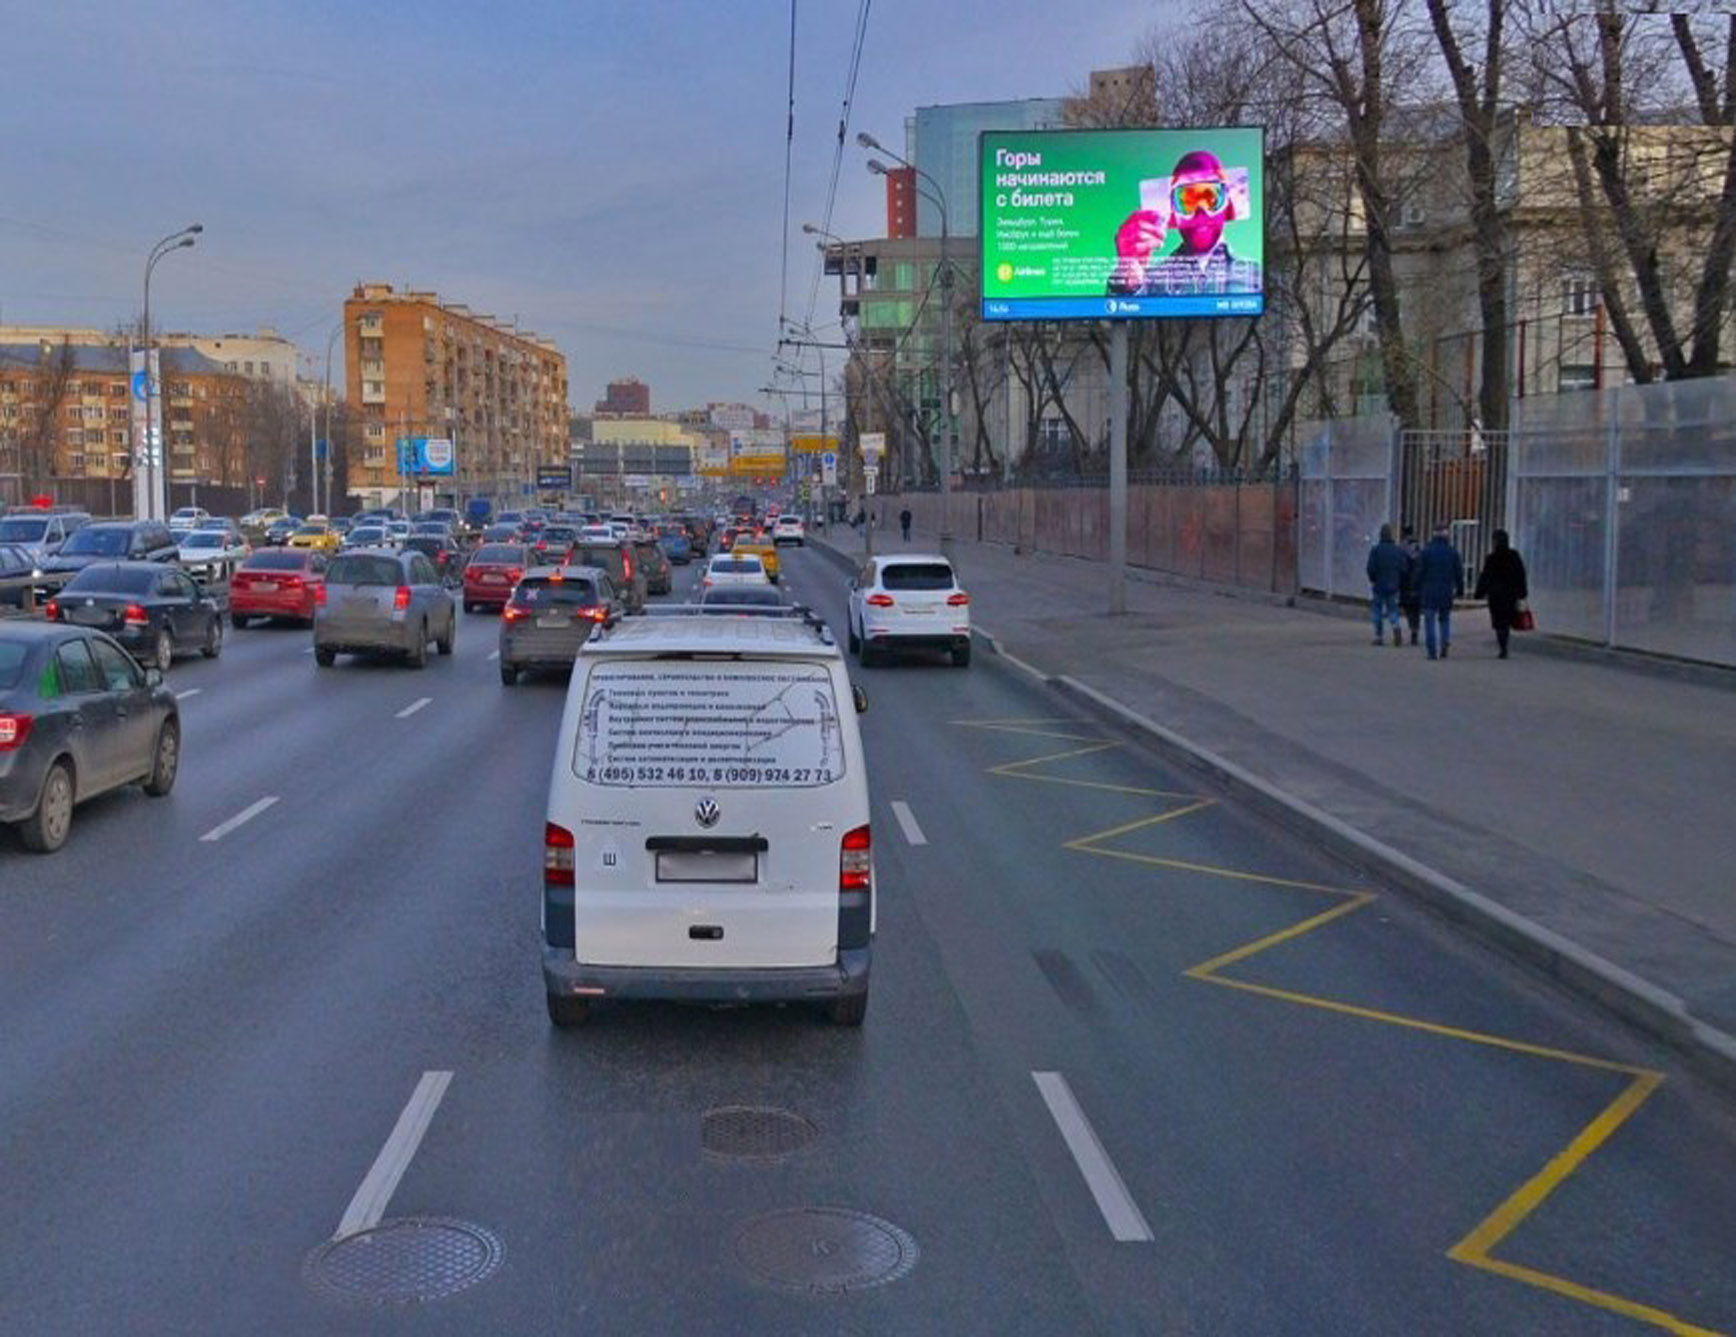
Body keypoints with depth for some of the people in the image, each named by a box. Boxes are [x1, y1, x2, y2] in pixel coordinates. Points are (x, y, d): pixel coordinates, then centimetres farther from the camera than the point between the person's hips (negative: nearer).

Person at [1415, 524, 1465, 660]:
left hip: (1430, 592, -2)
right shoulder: (1453, 552, 2)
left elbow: (1420, 572, -4)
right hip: (1447, 592, 2)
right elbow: (1459, 573, 5)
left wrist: (1418, 589, 4)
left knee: (1429, 620, 2)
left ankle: (1431, 651, -2)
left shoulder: (1426, 551, -5)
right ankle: (1446, 640, -8)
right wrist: (1460, 589, 12)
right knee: (1445, 618, 17)